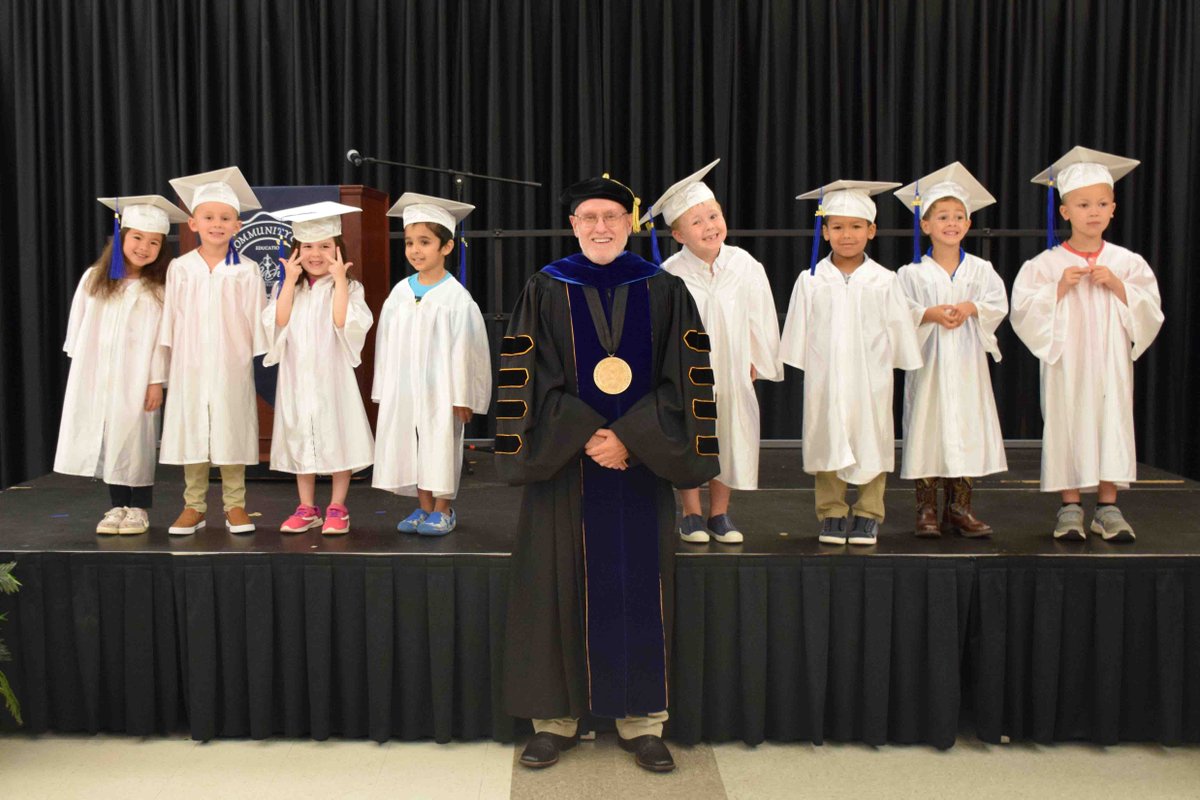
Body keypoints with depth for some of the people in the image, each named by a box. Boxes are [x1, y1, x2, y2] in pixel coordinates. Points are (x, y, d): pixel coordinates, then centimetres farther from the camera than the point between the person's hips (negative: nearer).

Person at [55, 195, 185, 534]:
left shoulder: (160, 289, -4)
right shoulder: (94, 278, 6)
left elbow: (162, 338, -6)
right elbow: (80, 325, 10)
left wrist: (157, 380, -10)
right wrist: (80, 368, 8)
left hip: (135, 379, -3)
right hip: (97, 378, 3)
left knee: (135, 440, 0)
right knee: (107, 441, 7)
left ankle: (138, 509, 12)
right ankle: (117, 507, 16)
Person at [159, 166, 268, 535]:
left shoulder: (246, 271, -2)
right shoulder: (180, 268, 3)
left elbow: (257, 319, 1)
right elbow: (171, 318, 7)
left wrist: (263, 355, 0)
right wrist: (170, 356, 6)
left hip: (232, 369, -2)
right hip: (189, 369, 2)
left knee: (232, 434, 4)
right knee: (190, 435, 6)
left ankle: (234, 505, 14)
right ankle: (193, 507, 16)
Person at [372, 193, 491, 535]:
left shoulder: (456, 296, -11)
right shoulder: (400, 292, 4)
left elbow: (464, 348, -10)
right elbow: (387, 343, 8)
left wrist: (462, 396, -10)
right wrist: (384, 390, 8)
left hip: (440, 389, -5)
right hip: (403, 389, 5)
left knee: (441, 446, 4)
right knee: (411, 446, 10)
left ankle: (443, 510, 18)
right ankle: (424, 507, 23)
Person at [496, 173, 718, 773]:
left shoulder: (664, 291, 4)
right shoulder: (545, 291, 2)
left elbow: (684, 381, -1)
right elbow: (527, 380, -4)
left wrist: (628, 440, -13)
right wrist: (585, 437, -14)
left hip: (640, 463, 1)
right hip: (563, 465, 0)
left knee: (638, 588, 5)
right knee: (559, 585, 3)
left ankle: (641, 721, 16)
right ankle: (556, 718, 15)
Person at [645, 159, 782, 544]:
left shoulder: (744, 265, -6)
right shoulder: (671, 274, -14)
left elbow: (759, 315, 3)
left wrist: (755, 359, 5)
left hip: (731, 371, 3)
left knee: (730, 439, 10)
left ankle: (719, 513, 25)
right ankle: (691, 514, 23)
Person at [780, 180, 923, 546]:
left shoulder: (884, 281, 0)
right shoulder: (810, 280, 1)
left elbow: (899, 329, 6)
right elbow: (798, 331, 7)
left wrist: (904, 364, 6)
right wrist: (800, 365, 7)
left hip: (870, 379, 0)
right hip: (824, 379, 0)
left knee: (871, 443, 4)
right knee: (827, 443, 5)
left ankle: (868, 514, 17)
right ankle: (831, 513, 16)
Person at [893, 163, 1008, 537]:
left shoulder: (980, 269, 8)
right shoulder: (913, 272, 1)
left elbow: (998, 304, 2)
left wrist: (971, 308, -15)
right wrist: (931, 314, -18)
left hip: (966, 362, 2)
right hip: (929, 362, -2)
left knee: (967, 428, 2)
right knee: (928, 426, -2)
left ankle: (959, 508, 10)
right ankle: (927, 509, 5)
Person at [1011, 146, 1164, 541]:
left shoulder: (1127, 262, 6)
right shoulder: (1046, 264, -1)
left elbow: (1150, 312, 2)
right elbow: (1023, 312, -7)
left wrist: (1118, 286, -11)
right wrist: (1059, 288, -17)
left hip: (1111, 363, 2)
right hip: (1066, 362, -2)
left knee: (1111, 423, 1)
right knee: (1067, 425, -1)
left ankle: (1107, 507, 10)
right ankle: (1070, 508, 8)